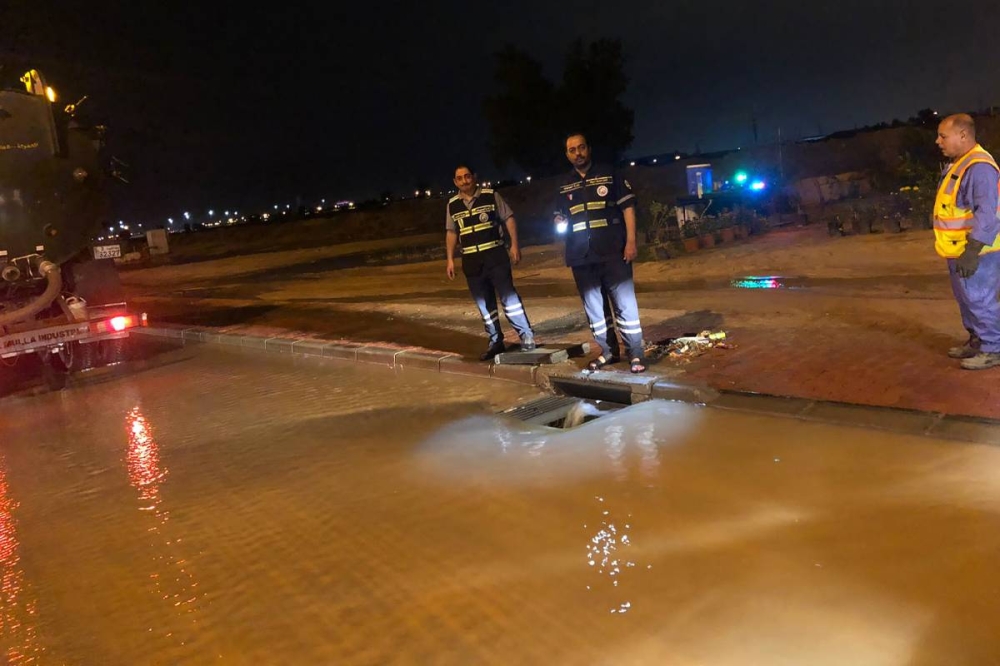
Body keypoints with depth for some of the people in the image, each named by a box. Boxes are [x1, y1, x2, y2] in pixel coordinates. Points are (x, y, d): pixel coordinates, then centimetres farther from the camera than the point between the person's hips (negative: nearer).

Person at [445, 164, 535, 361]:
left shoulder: (491, 196, -2)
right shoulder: (452, 205, 7)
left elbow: (508, 218, 0)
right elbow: (451, 233, 11)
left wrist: (514, 245, -8)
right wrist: (450, 259, 6)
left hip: (495, 255, -4)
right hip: (471, 260, 4)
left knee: (508, 296, -8)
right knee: (484, 304, 8)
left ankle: (526, 336, 2)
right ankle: (495, 342, 18)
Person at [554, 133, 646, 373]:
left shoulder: (608, 174, 1)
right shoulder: (564, 185, 12)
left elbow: (628, 207, -2)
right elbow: (560, 216, 22)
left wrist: (631, 242, -10)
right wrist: (560, 223, -3)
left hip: (613, 251, -4)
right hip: (581, 256, 5)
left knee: (624, 303, -3)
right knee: (593, 306, 10)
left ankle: (635, 353, 5)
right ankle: (608, 351, 22)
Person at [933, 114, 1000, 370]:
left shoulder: (979, 166, -21)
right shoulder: (958, 164, 13)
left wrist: (972, 251, -29)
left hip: (975, 252, -10)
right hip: (959, 250, 10)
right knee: (967, 299, 18)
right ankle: (977, 341, 30)